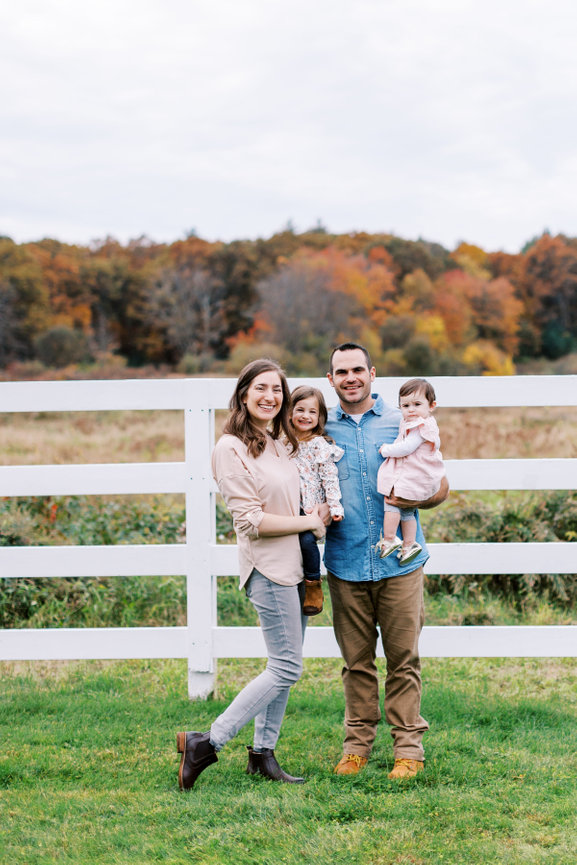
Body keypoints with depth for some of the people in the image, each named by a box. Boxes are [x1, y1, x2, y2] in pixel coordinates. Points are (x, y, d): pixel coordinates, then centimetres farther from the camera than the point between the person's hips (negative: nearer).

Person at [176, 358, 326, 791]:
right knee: (286, 667, -8)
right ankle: (207, 743, -2)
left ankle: (263, 754, 20)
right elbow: (251, 521, -16)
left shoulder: (283, 442, 12)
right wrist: (308, 522, -10)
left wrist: (321, 514, 8)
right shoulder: (232, 448, -13)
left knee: (285, 666, 11)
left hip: (295, 563, 8)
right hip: (268, 567, -8)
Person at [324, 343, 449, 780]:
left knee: (403, 658, 2)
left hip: (399, 562, -1)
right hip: (346, 562, 1)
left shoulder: (403, 424, 5)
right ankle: (357, 744, 19)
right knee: (356, 660, 7)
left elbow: (440, 486, 8)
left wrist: (410, 500, -12)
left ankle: (408, 748, 11)